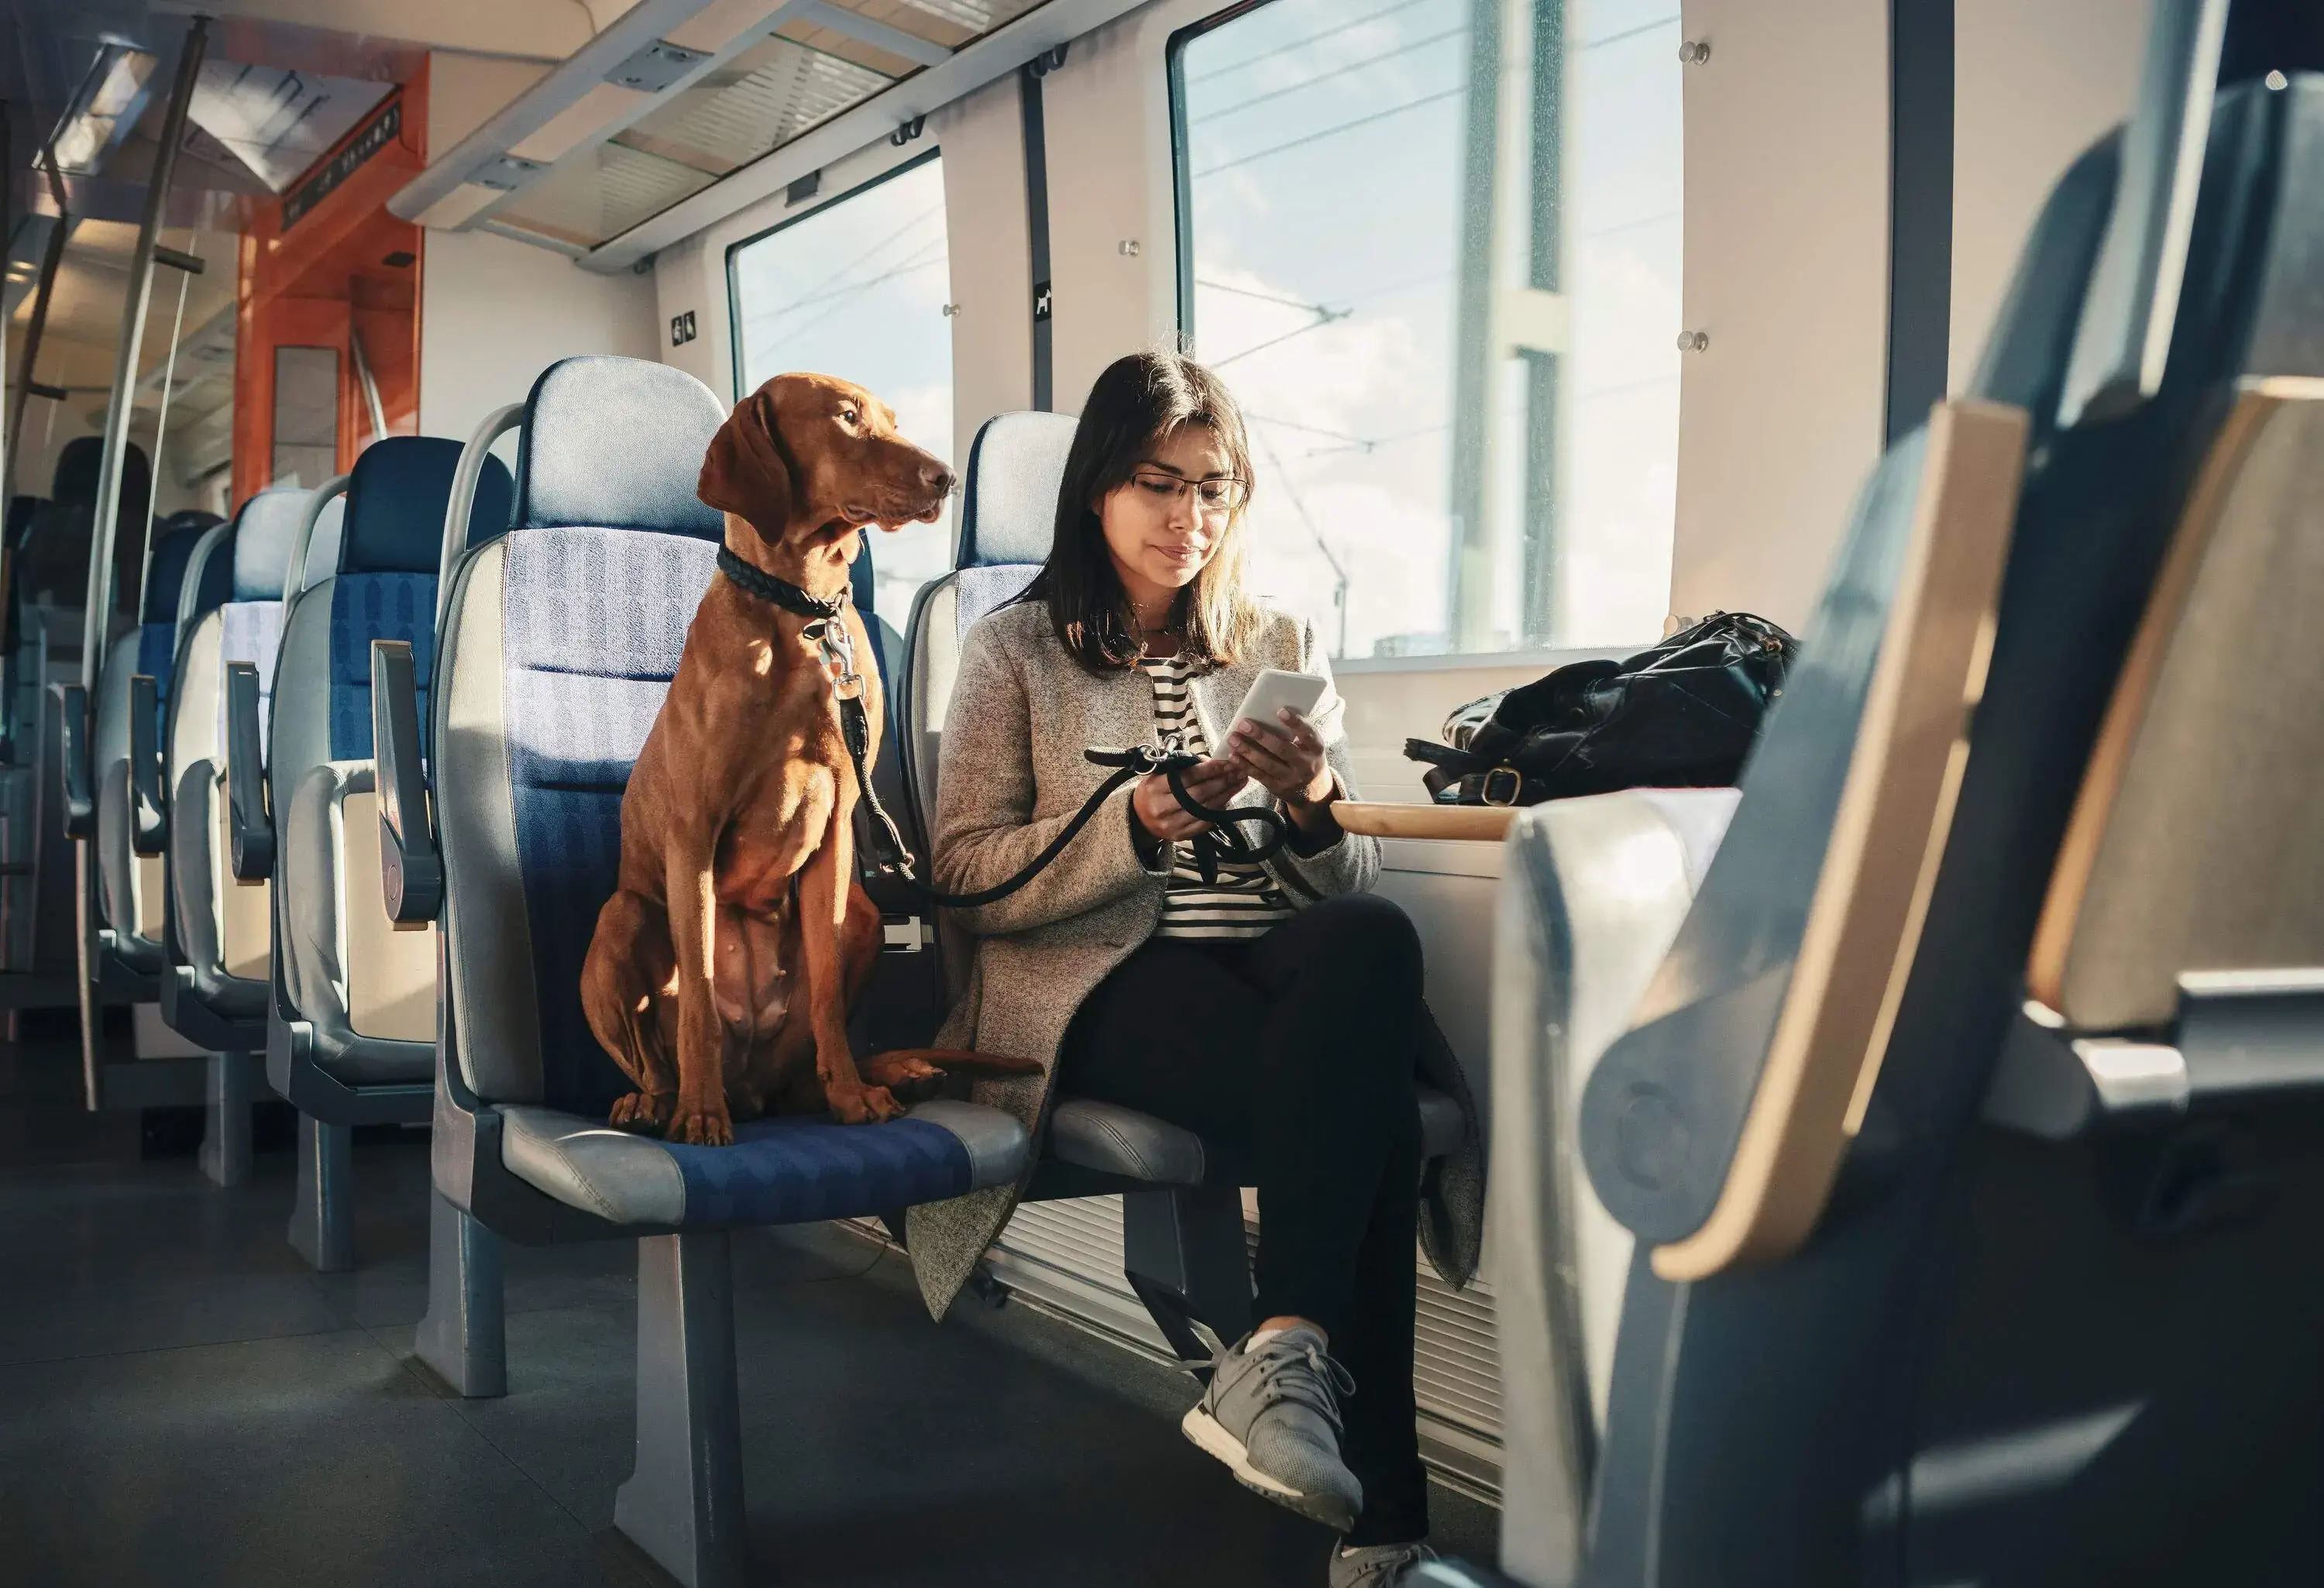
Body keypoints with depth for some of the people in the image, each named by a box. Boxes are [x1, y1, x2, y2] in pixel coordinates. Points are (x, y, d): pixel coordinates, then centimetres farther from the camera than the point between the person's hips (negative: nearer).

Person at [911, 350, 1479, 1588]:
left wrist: (1315, 812, -11)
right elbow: (965, 875, -2)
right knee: (1362, 1110, -31)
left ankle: (1284, 1347, -33)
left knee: (1376, 935, -34)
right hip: (1104, 981, -3)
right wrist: (1135, 824, -16)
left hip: (1280, 964, 4)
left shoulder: (1281, 644, 19)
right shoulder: (1015, 651, 9)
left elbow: (1348, 885, 13)